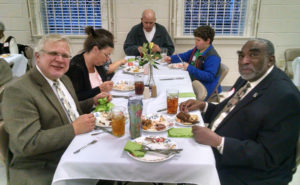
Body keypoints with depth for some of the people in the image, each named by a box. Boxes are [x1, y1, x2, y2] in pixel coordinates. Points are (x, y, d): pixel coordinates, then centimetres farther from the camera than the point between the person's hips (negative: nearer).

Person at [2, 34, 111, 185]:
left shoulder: (64, 79, 10)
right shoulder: (18, 91, -17)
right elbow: (27, 143, -23)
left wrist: (93, 101, 5)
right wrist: (74, 129, -22)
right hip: (41, 172, -7)